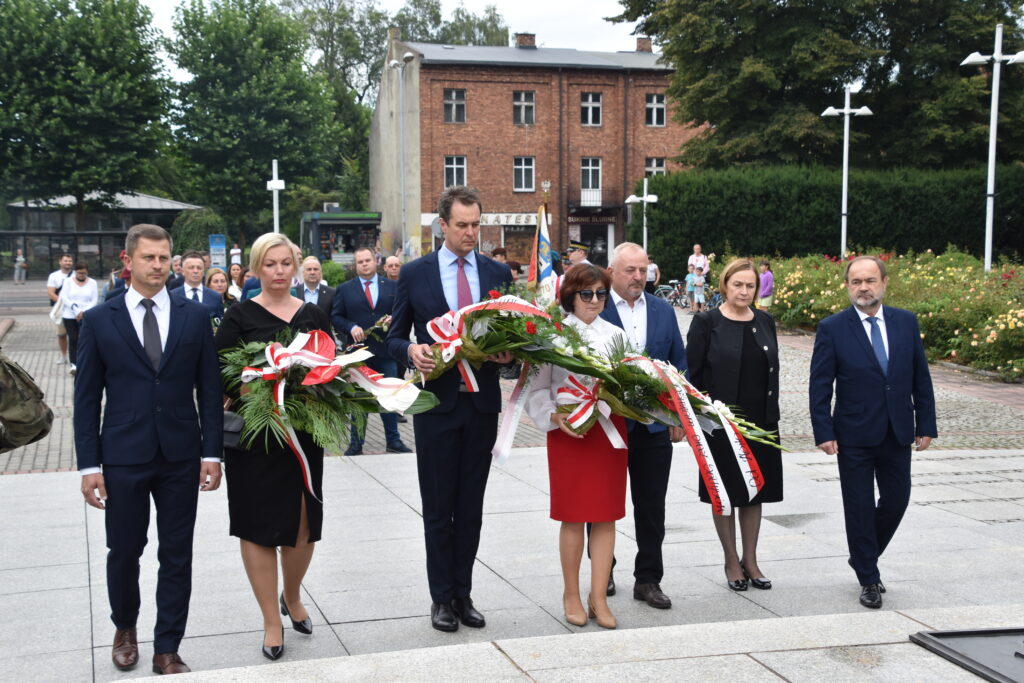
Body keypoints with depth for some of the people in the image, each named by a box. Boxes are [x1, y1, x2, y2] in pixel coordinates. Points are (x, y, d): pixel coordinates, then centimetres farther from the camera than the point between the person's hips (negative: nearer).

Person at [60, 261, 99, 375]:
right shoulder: (69, 281, 6)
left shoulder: (92, 283, 6)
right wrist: (75, 309, -13)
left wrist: (83, 312, -12)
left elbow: (95, 301, 1)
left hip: (86, 316, -1)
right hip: (70, 316, 1)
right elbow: (64, 298, -2)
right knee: (73, 339, -1)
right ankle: (73, 363, 3)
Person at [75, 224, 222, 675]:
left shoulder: (194, 319, 3)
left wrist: (211, 452, -2)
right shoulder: (99, 321, 0)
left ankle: (167, 650, 19)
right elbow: (87, 398, 0)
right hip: (123, 457, -1)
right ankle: (125, 628, 38)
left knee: (176, 555, 7)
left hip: (181, 457, 1)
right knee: (123, 552, 11)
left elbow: (209, 390, 4)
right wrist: (89, 464, -5)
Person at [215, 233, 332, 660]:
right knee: (259, 524, 2)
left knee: (303, 524, 5)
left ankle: (292, 597, 33)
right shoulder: (239, 317, -1)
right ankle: (272, 621, 14)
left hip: (304, 431, 3)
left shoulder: (313, 316, 9)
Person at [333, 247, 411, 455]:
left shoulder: (392, 287, 8)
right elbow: (335, 317, 3)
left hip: (385, 351, 1)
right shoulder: (344, 289, 5)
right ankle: (355, 443, 12)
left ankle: (393, 441, 16)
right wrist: (351, 327, -14)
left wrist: (393, 319, -14)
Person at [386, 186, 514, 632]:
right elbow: (395, 337, 4)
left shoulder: (498, 273, 6)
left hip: (483, 402, 2)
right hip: (436, 402, -2)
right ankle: (442, 597, 17)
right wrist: (411, 350, -18)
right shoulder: (414, 274, 0)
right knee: (438, 508, 5)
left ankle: (463, 594, 21)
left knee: (471, 508, 10)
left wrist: (509, 353, -12)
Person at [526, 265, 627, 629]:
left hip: (608, 431, 3)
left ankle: (599, 597, 11)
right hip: (567, 432, -3)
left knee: (606, 515, 4)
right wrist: (557, 417, -15)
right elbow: (537, 388, -1)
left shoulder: (615, 334, 10)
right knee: (572, 517, 3)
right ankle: (571, 594, 17)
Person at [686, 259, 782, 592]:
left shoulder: (765, 322, 8)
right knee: (725, 493, 5)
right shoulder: (707, 323, -6)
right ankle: (732, 562, 18)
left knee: (754, 491, 10)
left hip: (760, 423, 4)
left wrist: (771, 413, 7)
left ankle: (750, 561, 22)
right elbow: (692, 372, -6)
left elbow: (773, 371, 12)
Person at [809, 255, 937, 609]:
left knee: (896, 500, 11)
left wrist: (926, 424, 3)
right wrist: (824, 432, -12)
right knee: (860, 507, 4)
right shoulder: (832, 328, -7)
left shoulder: (907, 322, 2)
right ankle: (868, 579, 18)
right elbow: (820, 385, -7)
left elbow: (920, 377, 6)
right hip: (855, 437, -3)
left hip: (898, 433, 3)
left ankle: (864, 557, 35)